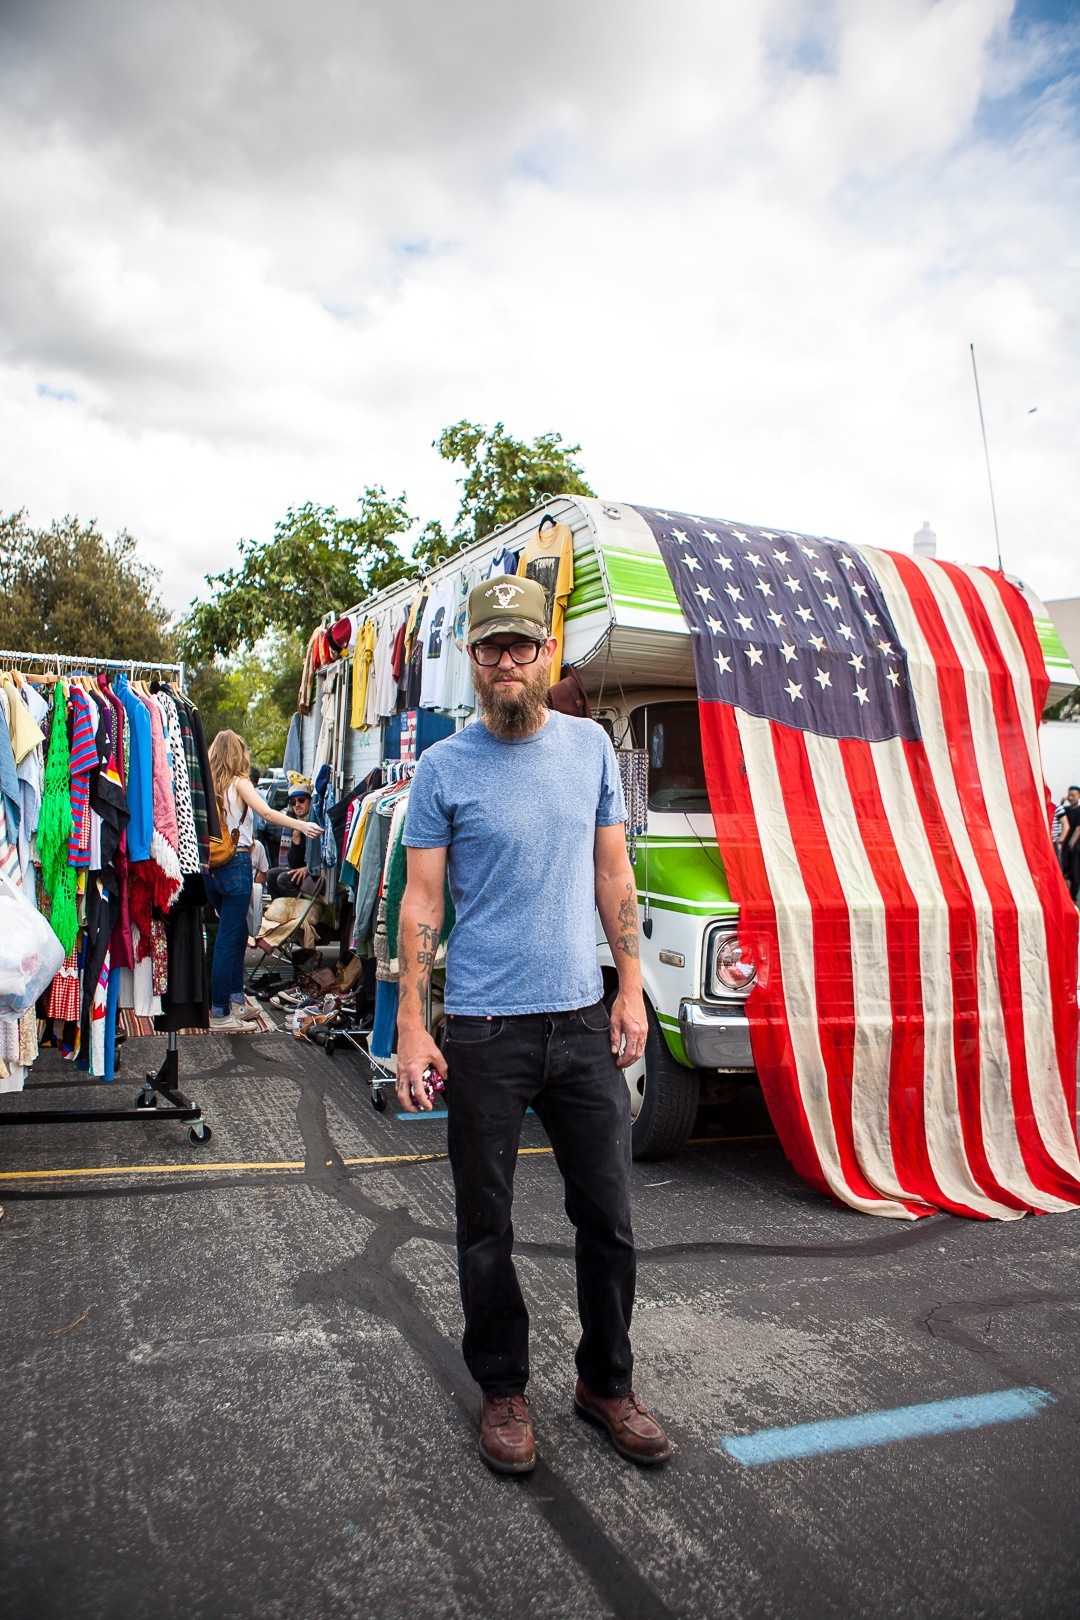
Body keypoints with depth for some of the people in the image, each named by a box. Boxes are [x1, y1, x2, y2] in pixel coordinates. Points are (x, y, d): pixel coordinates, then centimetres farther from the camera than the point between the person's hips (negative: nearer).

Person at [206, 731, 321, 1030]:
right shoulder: (239, 782, -6)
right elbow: (266, 812, -20)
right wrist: (301, 826, -23)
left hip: (211, 867, 7)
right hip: (236, 864, -7)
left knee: (237, 933, 18)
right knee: (228, 940, -2)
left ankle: (236, 1001, 26)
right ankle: (220, 1014, 2)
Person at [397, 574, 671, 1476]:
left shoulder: (590, 747, 7)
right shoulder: (444, 767, -2)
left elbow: (612, 876, 11)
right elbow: (421, 902, -3)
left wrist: (631, 989, 5)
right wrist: (412, 1027, -9)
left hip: (583, 1020, 3)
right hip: (484, 1030, -2)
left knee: (609, 1217, 11)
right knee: (487, 1228, 10)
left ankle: (607, 1383, 32)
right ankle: (503, 1390, 31)